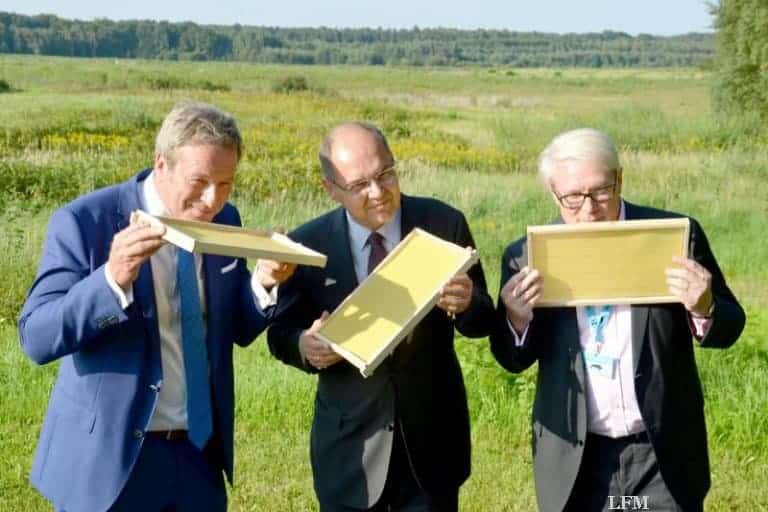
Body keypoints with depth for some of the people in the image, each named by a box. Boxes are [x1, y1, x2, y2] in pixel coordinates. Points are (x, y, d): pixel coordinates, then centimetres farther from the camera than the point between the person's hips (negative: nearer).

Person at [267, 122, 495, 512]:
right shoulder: (308, 245, -8)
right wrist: (304, 345, -22)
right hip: (349, 445, 0)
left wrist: (466, 304, -27)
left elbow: (483, 322, -4)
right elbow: (281, 332, 1)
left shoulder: (444, 224, -8)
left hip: (431, 438, 0)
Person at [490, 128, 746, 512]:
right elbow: (513, 361, 3)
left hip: (663, 454, -1)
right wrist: (517, 318, -19)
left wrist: (703, 308, -21)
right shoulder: (529, 256, -4)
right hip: (573, 460, 1)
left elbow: (728, 329, 2)